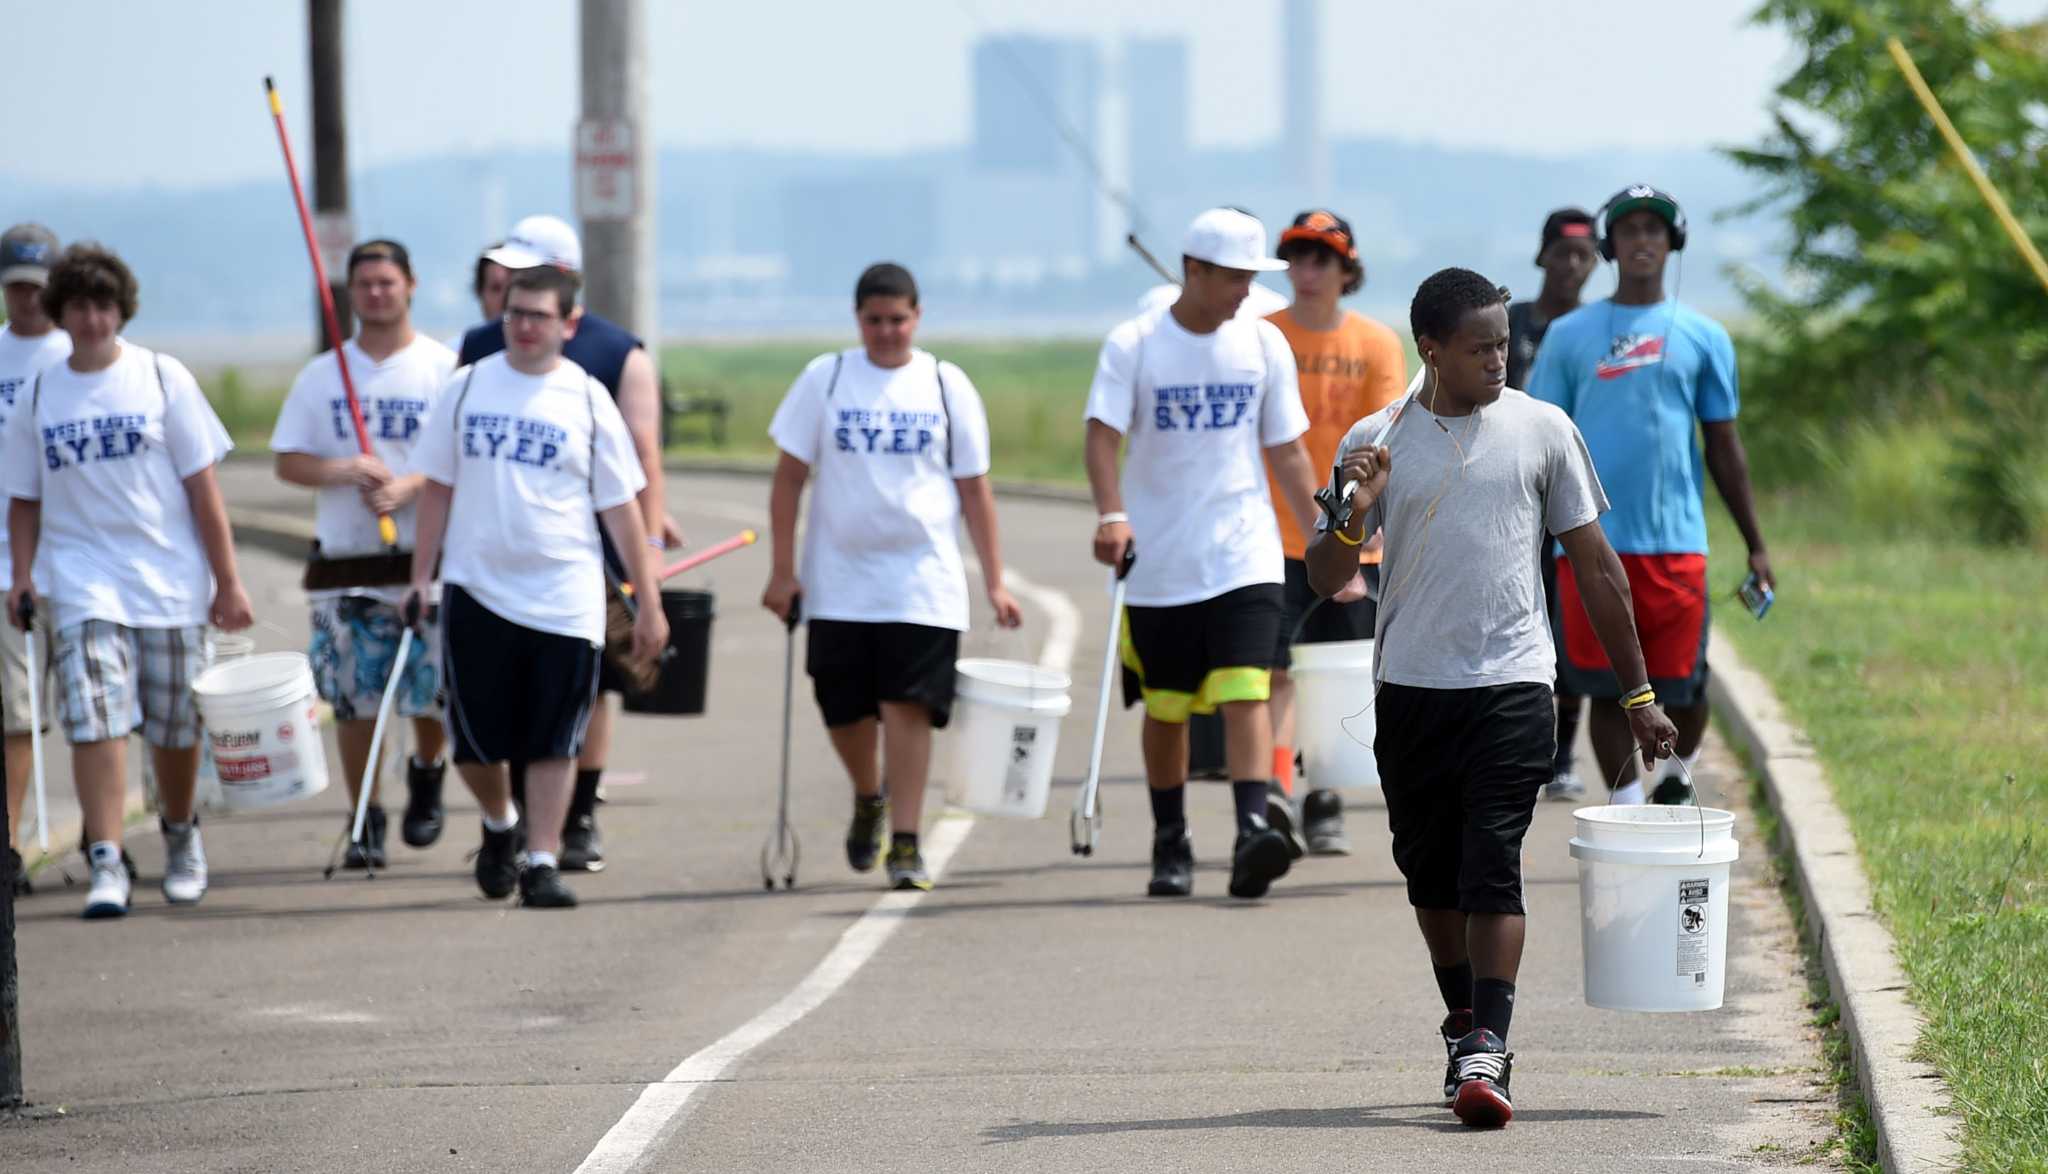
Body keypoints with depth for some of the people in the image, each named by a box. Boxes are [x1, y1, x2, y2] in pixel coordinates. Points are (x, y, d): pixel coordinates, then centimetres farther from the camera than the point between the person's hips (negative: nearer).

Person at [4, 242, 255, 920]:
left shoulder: (162, 379, 1)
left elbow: (203, 487, 1)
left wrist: (228, 582, -2)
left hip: (170, 578, 0)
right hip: (84, 580, 0)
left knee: (175, 728, 9)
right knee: (95, 718, -15)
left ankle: (180, 838, 33)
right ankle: (106, 864, -18)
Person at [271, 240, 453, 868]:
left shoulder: (446, 368, 1)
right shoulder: (321, 375, 10)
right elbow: (288, 461, 8)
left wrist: (411, 485, -18)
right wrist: (344, 470, -11)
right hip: (346, 559, 2)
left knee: (432, 693, -2)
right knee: (354, 699, -1)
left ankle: (427, 772, 29)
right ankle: (365, 821, 10)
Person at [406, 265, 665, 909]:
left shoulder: (587, 400, 0)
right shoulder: (467, 387, 5)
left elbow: (621, 508, 2)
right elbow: (438, 486, 11)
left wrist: (648, 602, -1)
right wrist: (421, 577, 5)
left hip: (563, 597, -1)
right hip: (475, 589, 1)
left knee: (552, 741, -2)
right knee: (473, 740, 4)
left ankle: (542, 861, 5)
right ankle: (500, 825, 31)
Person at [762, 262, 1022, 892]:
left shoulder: (947, 386, 4)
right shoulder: (824, 379, 3)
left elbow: (974, 488, 7)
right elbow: (789, 476, 5)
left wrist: (994, 581, 4)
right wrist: (783, 569, -1)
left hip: (923, 580, -1)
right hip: (839, 579, 1)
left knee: (909, 708, -10)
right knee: (846, 713, 5)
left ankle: (906, 842, -6)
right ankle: (869, 798, 35)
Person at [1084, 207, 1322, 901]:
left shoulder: (1263, 344, 5)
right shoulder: (1133, 346, -4)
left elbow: (1287, 452, 11)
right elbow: (1103, 435, -14)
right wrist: (1111, 514, -30)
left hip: (1244, 557, 1)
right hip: (1158, 562, -1)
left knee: (1246, 694, -15)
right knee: (1165, 709, 9)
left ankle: (1253, 836, -26)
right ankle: (1170, 846, 23)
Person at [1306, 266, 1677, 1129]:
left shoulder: (1542, 430, 4)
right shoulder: (1375, 442, 4)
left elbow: (1594, 562, 9)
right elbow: (1324, 580, 5)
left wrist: (1637, 693, 9)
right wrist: (1357, 514, -17)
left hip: (1511, 684, -2)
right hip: (1409, 689, 2)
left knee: (1492, 866, -13)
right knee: (1430, 870, 10)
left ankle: (1487, 1054, -18)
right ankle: (1463, 1024, 29)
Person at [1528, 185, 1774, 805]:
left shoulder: (1701, 336, 9)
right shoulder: (1569, 335, 8)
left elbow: (1724, 447, 13)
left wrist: (1756, 545, 11)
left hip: (1676, 541, 0)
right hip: (1591, 543, 0)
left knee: (1682, 685, 2)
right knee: (1607, 688, 1)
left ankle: (1676, 780, 30)